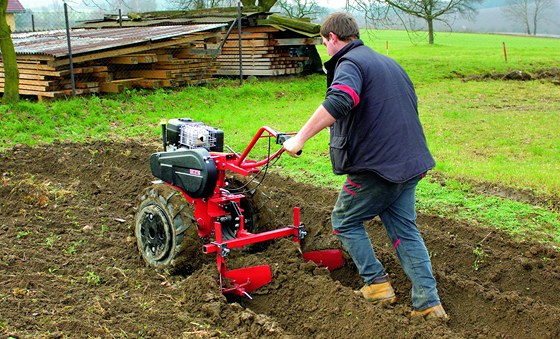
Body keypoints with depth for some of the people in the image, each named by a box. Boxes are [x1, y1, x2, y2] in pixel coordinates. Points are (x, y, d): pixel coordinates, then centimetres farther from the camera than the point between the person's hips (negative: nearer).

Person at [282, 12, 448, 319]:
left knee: (344, 221, 12)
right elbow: (410, 102, 27)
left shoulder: (350, 63, -10)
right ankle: (428, 303, 11)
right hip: (410, 161, 9)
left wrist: (299, 138, -30)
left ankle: (376, 284, 13)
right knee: (405, 230, 13)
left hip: (376, 164, -9)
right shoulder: (388, 62, 20)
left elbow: (338, 102, -32)